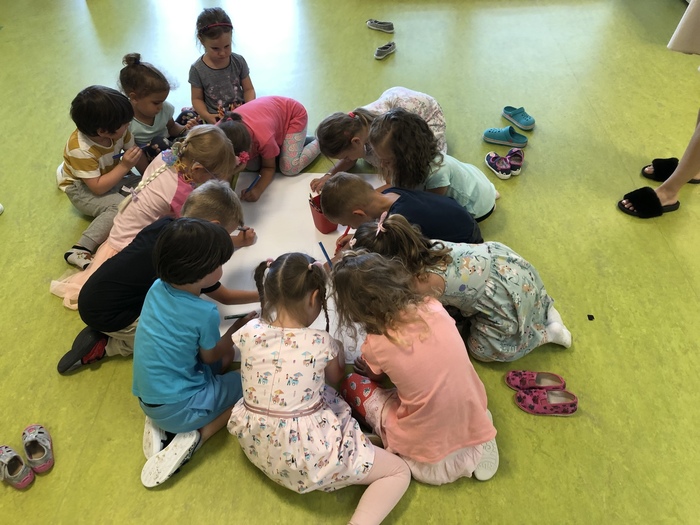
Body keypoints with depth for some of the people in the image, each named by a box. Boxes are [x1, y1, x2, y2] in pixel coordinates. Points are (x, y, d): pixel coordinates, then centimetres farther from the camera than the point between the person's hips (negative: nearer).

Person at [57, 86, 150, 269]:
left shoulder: (118, 131, -19)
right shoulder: (81, 150, -34)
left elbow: (136, 154, -3)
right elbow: (98, 187, -33)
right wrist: (124, 167, -35)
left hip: (113, 175, 7)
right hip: (83, 189, -7)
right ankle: (80, 250, -28)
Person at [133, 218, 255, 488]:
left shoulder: (158, 287, -7)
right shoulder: (205, 313, -26)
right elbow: (210, 356, -6)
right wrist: (240, 326, 8)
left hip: (145, 398, 7)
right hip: (178, 409, -7)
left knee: (225, 357, 22)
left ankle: (158, 423, 11)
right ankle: (195, 435, -5)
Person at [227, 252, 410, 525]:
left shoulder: (249, 332, -9)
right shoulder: (322, 343, -15)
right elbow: (336, 376, 8)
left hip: (256, 444, 6)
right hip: (304, 454, -6)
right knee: (399, 472, 2)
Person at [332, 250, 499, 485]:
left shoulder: (375, 345, -17)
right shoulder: (434, 308, -8)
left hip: (431, 461, -4)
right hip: (477, 426, 4)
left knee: (351, 384, 11)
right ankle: (474, 450, 12)